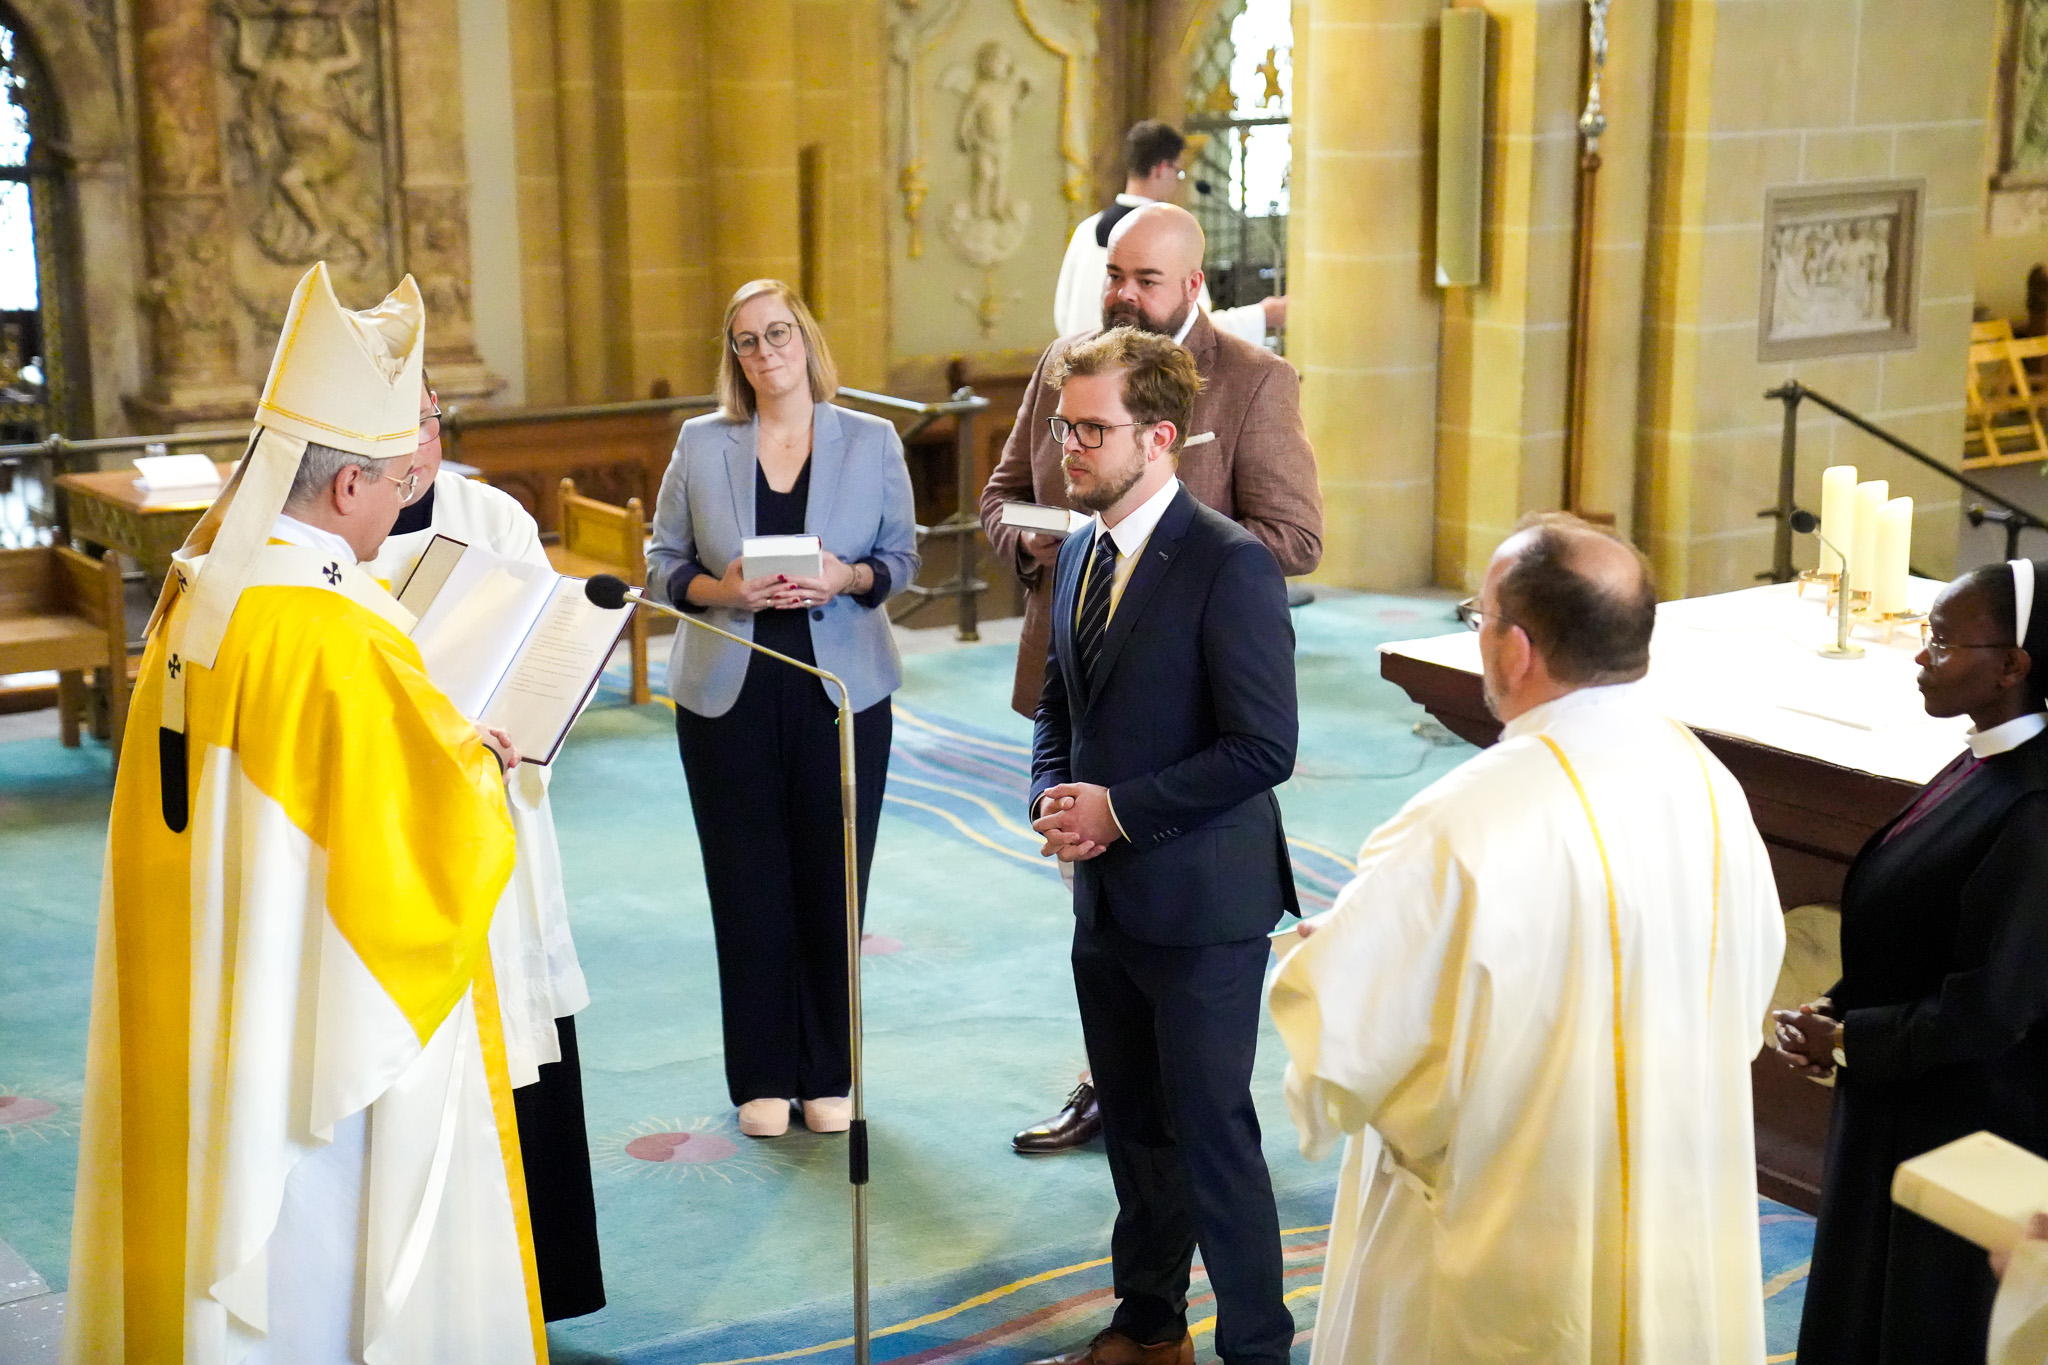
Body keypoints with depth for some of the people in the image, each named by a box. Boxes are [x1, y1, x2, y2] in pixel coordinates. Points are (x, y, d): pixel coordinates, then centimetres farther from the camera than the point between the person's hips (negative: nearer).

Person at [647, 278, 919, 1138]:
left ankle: (830, 1076, 17)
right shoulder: (700, 445, 4)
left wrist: (848, 577, -14)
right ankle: (762, 1080, 15)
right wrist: (720, 588, -13)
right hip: (729, 695, 0)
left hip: (842, 689, 0)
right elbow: (664, 563, 7)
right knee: (747, 886, 3)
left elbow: (902, 557, 6)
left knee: (833, 884, 3)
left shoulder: (871, 442, 3)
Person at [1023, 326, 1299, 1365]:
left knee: (1212, 1135, -1)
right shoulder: (1081, 553, 9)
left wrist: (1121, 810, -19)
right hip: (1106, 896, 8)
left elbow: (1263, 748, -21)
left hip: (1200, 902, -8)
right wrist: (1051, 795, -1)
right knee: (1134, 1124, 19)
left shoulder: (1230, 563, -17)